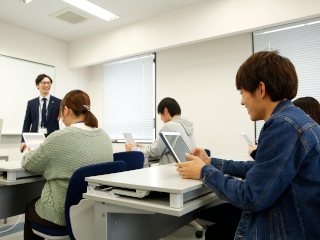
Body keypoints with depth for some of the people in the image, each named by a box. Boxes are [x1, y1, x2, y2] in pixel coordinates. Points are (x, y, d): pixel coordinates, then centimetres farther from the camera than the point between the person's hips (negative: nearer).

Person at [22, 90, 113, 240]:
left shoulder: (60, 138, -23)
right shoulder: (104, 136, -3)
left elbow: (29, 165, -6)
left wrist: (29, 153, 17)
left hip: (64, 215, -6)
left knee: (30, 208, 27)